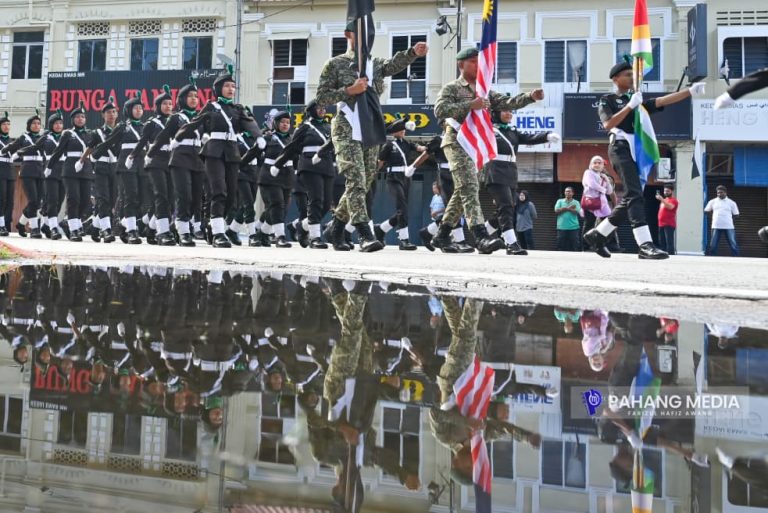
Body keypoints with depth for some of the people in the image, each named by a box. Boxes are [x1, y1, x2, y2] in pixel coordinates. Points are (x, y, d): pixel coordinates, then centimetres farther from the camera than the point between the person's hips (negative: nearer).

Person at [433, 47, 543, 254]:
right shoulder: (451, 88, 1)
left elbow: (506, 103, 9)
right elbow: (439, 110, -16)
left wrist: (530, 96, -7)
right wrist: (469, 105, -21)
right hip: (457, 142, -8)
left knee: (463, 190, 10)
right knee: (470, 187, -19)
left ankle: (442, 235, 20)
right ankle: (481, 236, -30)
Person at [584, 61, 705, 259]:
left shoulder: (638, 101, 25)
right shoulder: (607, 100, 8)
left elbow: (663, 101, 11)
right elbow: (608, 124, -10)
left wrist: (690, 91, -1)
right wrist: (630, 106, -13)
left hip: (637, 151, 7)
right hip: (621, 148, -7)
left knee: (630, 199, 5)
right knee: (634, 195, -19)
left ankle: (597, 234, 15)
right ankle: (645, 244, -29)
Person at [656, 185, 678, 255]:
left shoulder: (673, 200, -5)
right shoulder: (664, 200, 23)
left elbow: (670, 207, -26)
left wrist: (661, 199, -35)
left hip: (669, 225, -9)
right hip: (661, 224, 9)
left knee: (669, 242, -15)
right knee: (662, 242, 9)